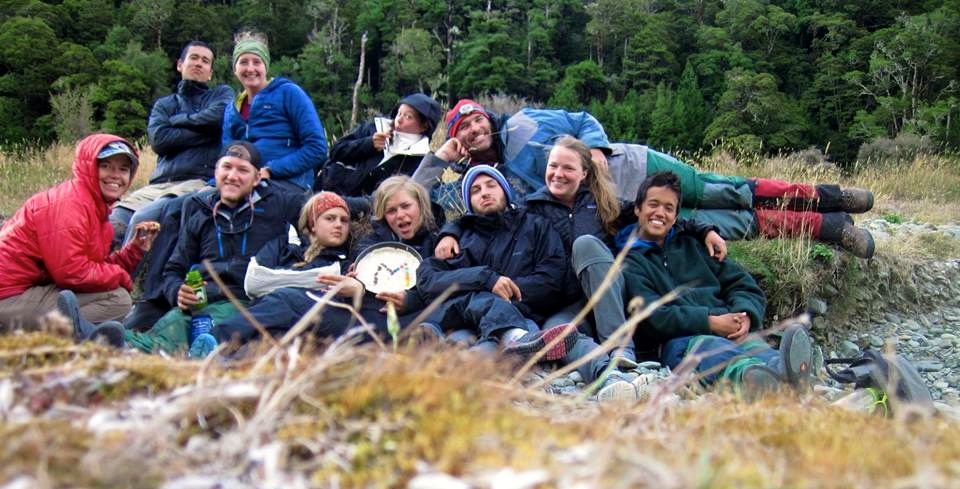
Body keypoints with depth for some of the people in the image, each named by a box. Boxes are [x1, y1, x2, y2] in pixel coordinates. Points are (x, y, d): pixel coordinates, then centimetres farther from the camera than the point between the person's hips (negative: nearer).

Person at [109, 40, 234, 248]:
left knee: (143, 218, -31)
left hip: (200, 182, -4)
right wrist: (203, 133, 0)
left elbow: (216, 118, -5)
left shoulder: (222, 94, 20)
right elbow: (157, 139, 4)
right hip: (160, 184, 4)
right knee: (111, 221, -22)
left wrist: (176, 120, 9)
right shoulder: (164, 104, 25)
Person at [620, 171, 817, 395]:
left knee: (754, 345, -32)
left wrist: (745, 315, -1)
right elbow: (651, 317, -4)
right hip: (678, 341, -4)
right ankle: (748, 375, -72)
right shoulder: (629, 263, 14)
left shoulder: (691, 246, 32)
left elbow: (744, 284, 23)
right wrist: (709, 322, -15)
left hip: (730, 332, 5)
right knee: (707, 347, -40)